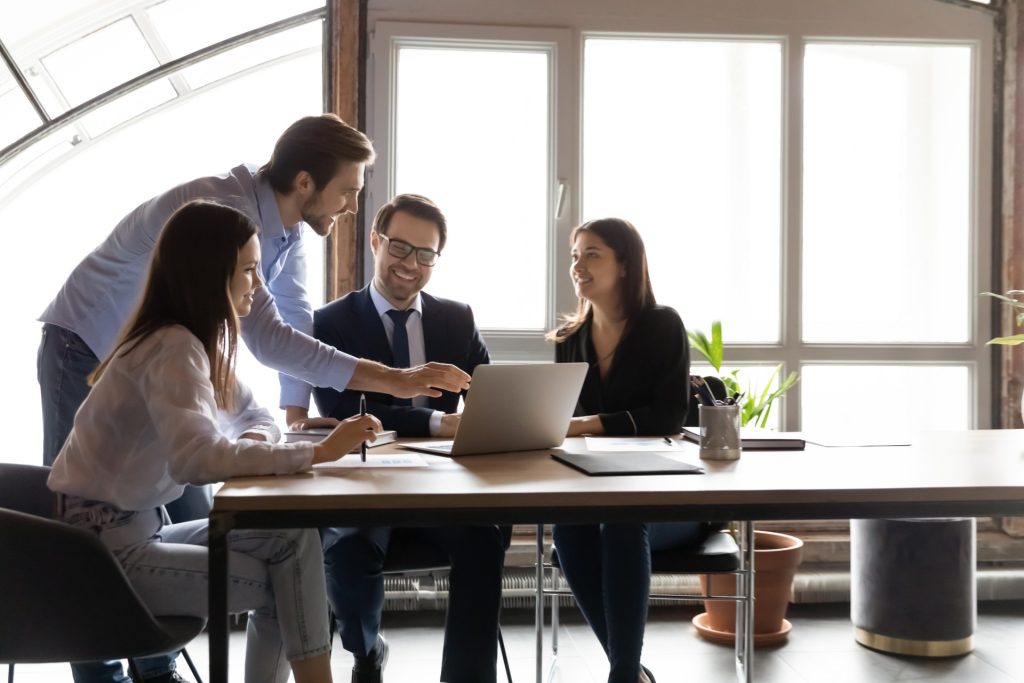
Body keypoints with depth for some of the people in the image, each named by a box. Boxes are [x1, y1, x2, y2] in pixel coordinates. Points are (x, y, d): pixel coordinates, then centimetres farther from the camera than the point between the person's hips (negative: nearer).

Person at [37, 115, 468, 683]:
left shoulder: (288, 226, -7)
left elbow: (295, 324, -3)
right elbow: (267, 339, -40)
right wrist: (392, 379, -42)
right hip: (87, 356, -7)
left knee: (191, 517, 5)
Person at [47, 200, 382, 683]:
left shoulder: (198, 342, 7)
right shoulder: (173, 349, -22)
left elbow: (258, 417, 14)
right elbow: (196, 458, -38)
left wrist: (251, 443, -10)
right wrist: (317, 452, -34)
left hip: (135, 531, 8)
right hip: (101, 548, -8)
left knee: (291, 539, -2)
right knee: (283, 581, -9)